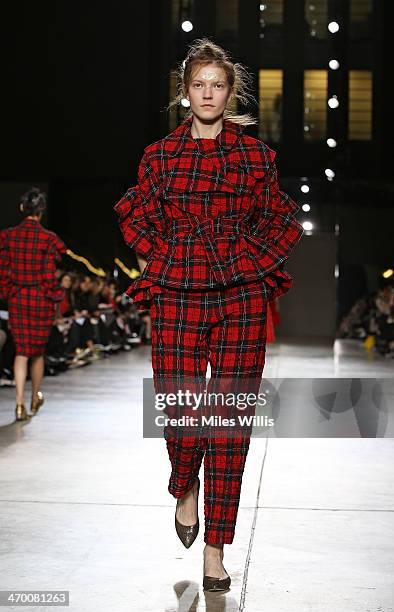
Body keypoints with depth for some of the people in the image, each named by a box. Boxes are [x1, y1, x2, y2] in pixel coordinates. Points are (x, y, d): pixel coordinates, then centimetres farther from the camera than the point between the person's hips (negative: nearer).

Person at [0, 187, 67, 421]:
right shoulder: (48, 239, -11)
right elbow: (49, 276, -11)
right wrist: (55, 298, 2)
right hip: (41, 300, -2)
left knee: (21, 351, 5)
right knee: (38, 350, 14)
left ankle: (20, 402, -10)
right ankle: (36, 398, 31)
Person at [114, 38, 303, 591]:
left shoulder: (255, 155, 7)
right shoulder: (159, 155, 8)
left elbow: (281, 221, 14)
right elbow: (136, 217, 17)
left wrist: (250, 263, 2)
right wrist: (161, 263, 5)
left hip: (243, 296, 0)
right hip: (177, 296, 0)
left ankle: (216, 550, 9)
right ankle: (185, 489, 31)